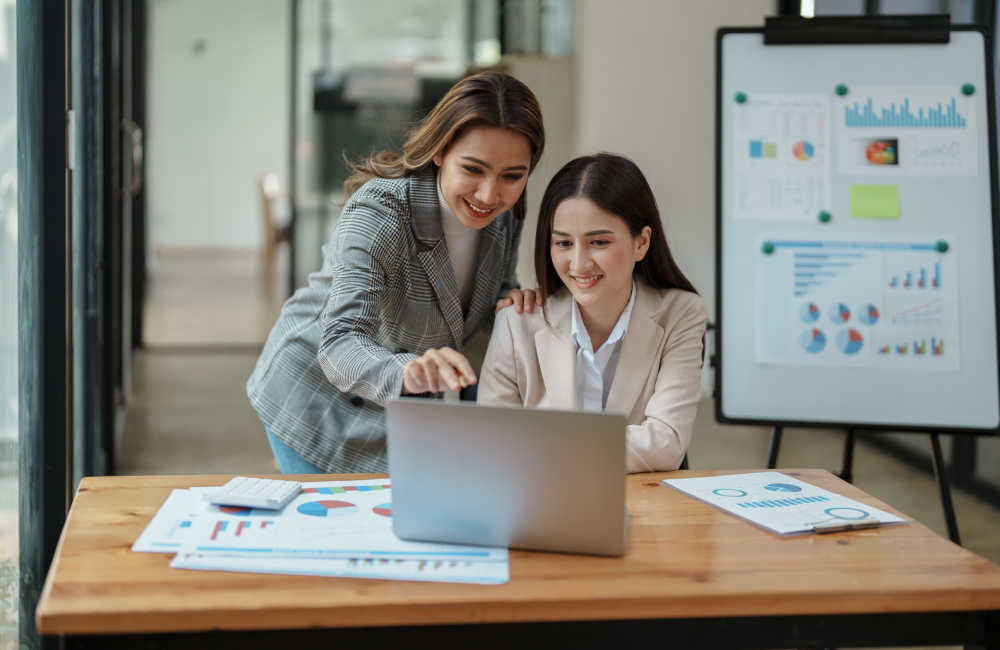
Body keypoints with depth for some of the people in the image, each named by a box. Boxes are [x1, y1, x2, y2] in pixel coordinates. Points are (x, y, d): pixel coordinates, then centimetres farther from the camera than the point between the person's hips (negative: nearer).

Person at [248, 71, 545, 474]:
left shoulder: (505, 213, -13)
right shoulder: (377, 214, -31)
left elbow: (494, 290, 7)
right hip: (317, 399, -5)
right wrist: (405, 372, -63)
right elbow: (340, 347, -41)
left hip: (402, 400, 5)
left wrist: (510, 301, -18)